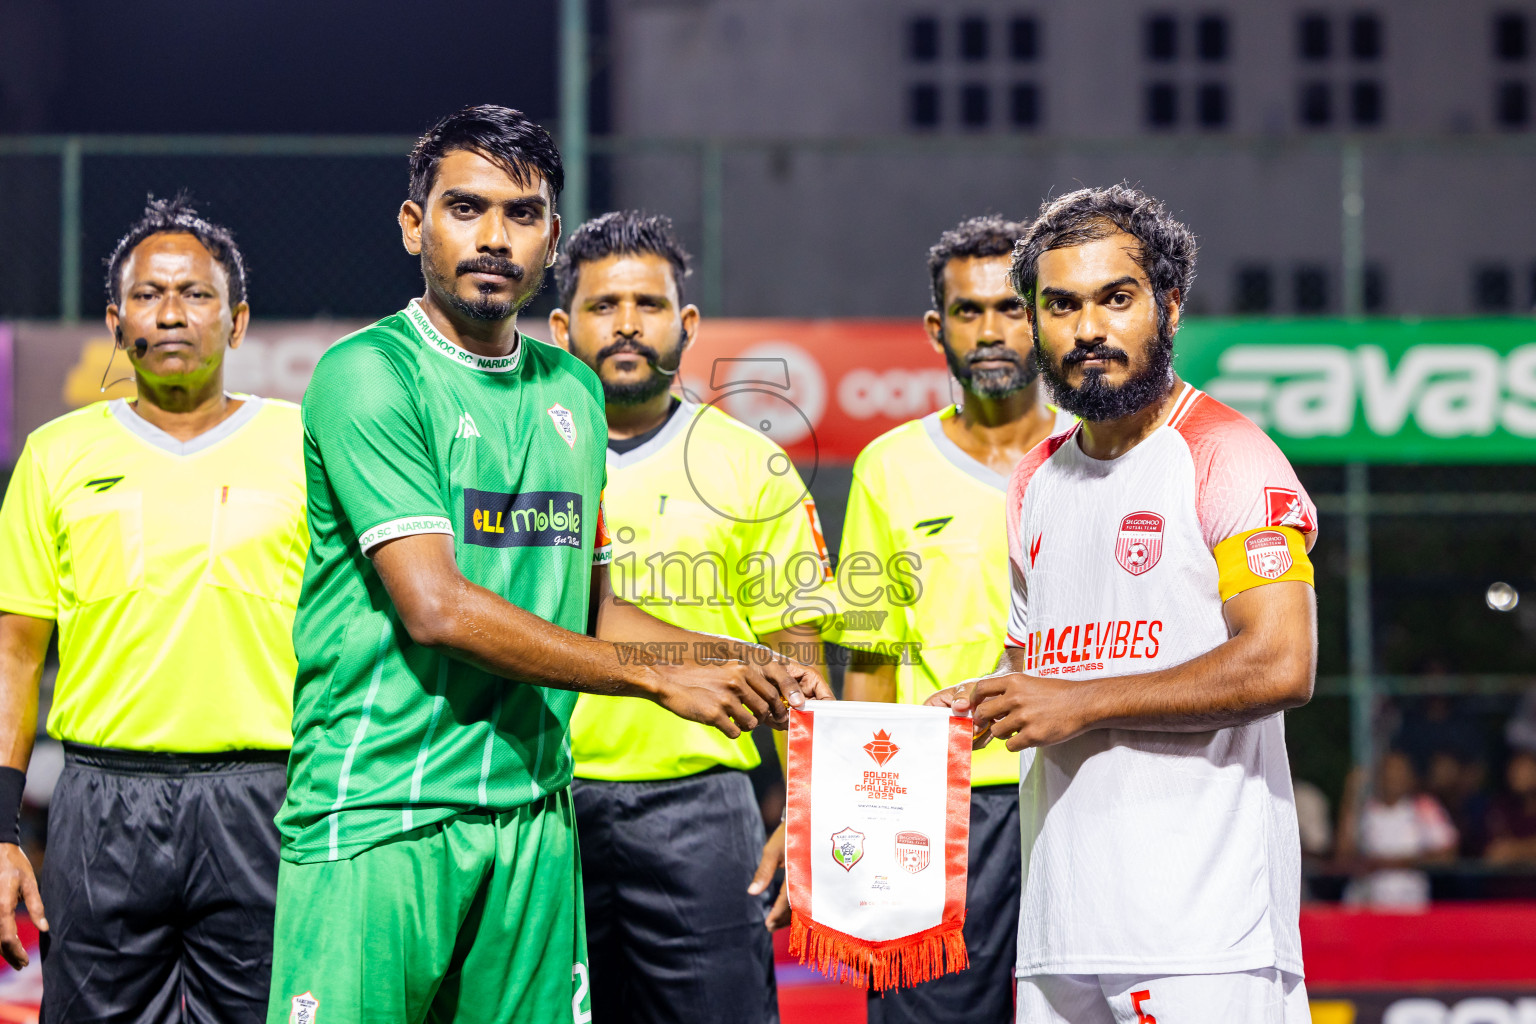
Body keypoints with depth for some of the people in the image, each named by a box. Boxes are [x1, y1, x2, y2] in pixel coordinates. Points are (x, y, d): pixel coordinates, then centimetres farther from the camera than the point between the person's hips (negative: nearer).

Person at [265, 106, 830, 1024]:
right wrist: (660, 678, -13)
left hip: (533, 817, 6)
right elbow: (436, 607, -17)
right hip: (376, 813, -6)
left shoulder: (574, 392, 15)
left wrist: (743, 665, 8)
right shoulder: (368, 373, -8)